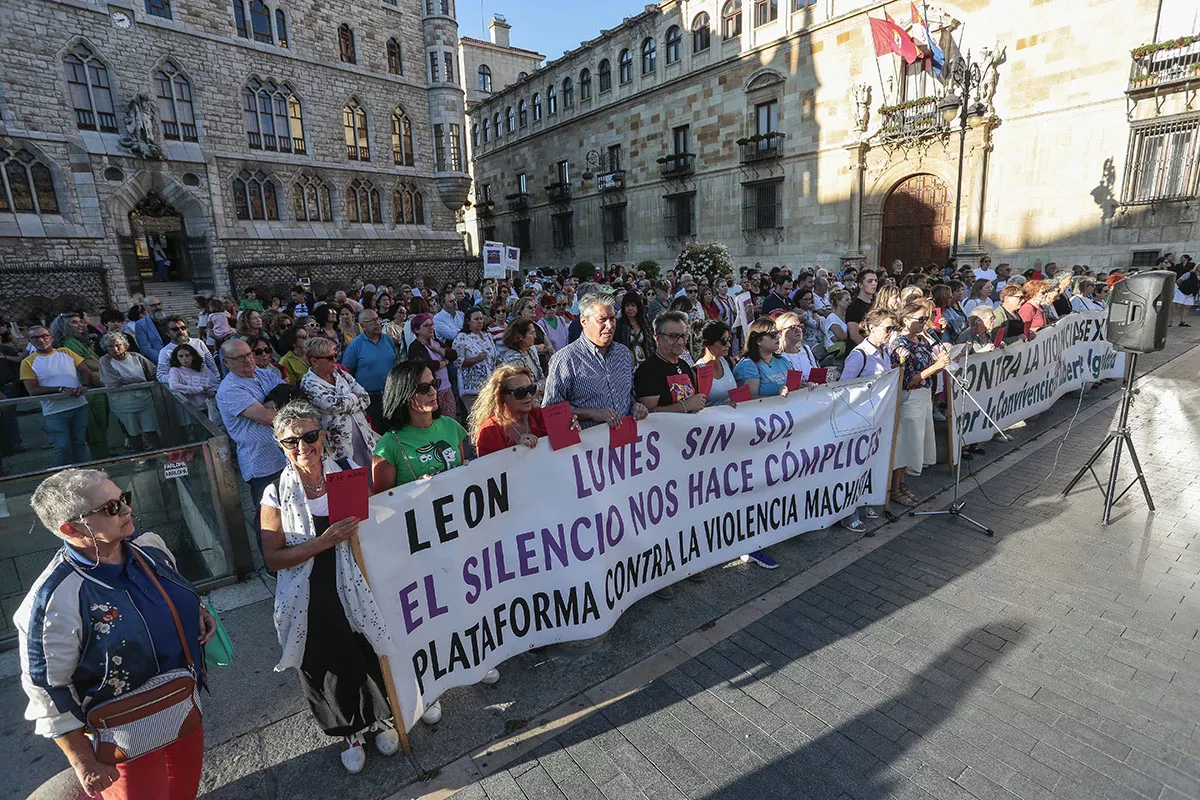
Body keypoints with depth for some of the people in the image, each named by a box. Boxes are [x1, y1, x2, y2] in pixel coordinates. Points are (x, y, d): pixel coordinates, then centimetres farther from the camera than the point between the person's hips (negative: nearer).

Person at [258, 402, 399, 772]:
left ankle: (378, 719, 44)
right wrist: (324, 542, -22)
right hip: (311, 600, -1)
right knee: (327, 668, 15)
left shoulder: (348, 470, -6)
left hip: (354, 589, 1)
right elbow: (273, 559, -11)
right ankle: (348, 733, 44)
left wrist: (356, 527, -15)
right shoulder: (277, 494, -10)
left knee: (369, 655, 13)